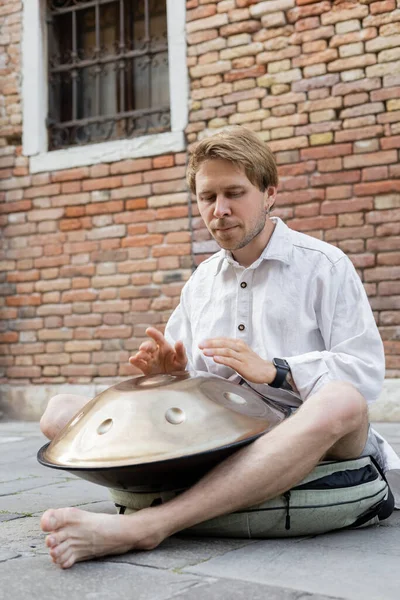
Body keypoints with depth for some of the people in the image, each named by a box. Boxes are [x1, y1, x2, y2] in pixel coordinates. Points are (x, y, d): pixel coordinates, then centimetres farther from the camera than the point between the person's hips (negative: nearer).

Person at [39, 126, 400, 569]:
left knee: (342, 400, -41)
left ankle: (142, 526, -47)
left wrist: (273, 370, -14)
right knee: (61, 412, -10)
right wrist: (170, 371, -3)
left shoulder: (322, 265, 6)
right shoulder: (201, 280, 21)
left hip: (300, 433, -3)